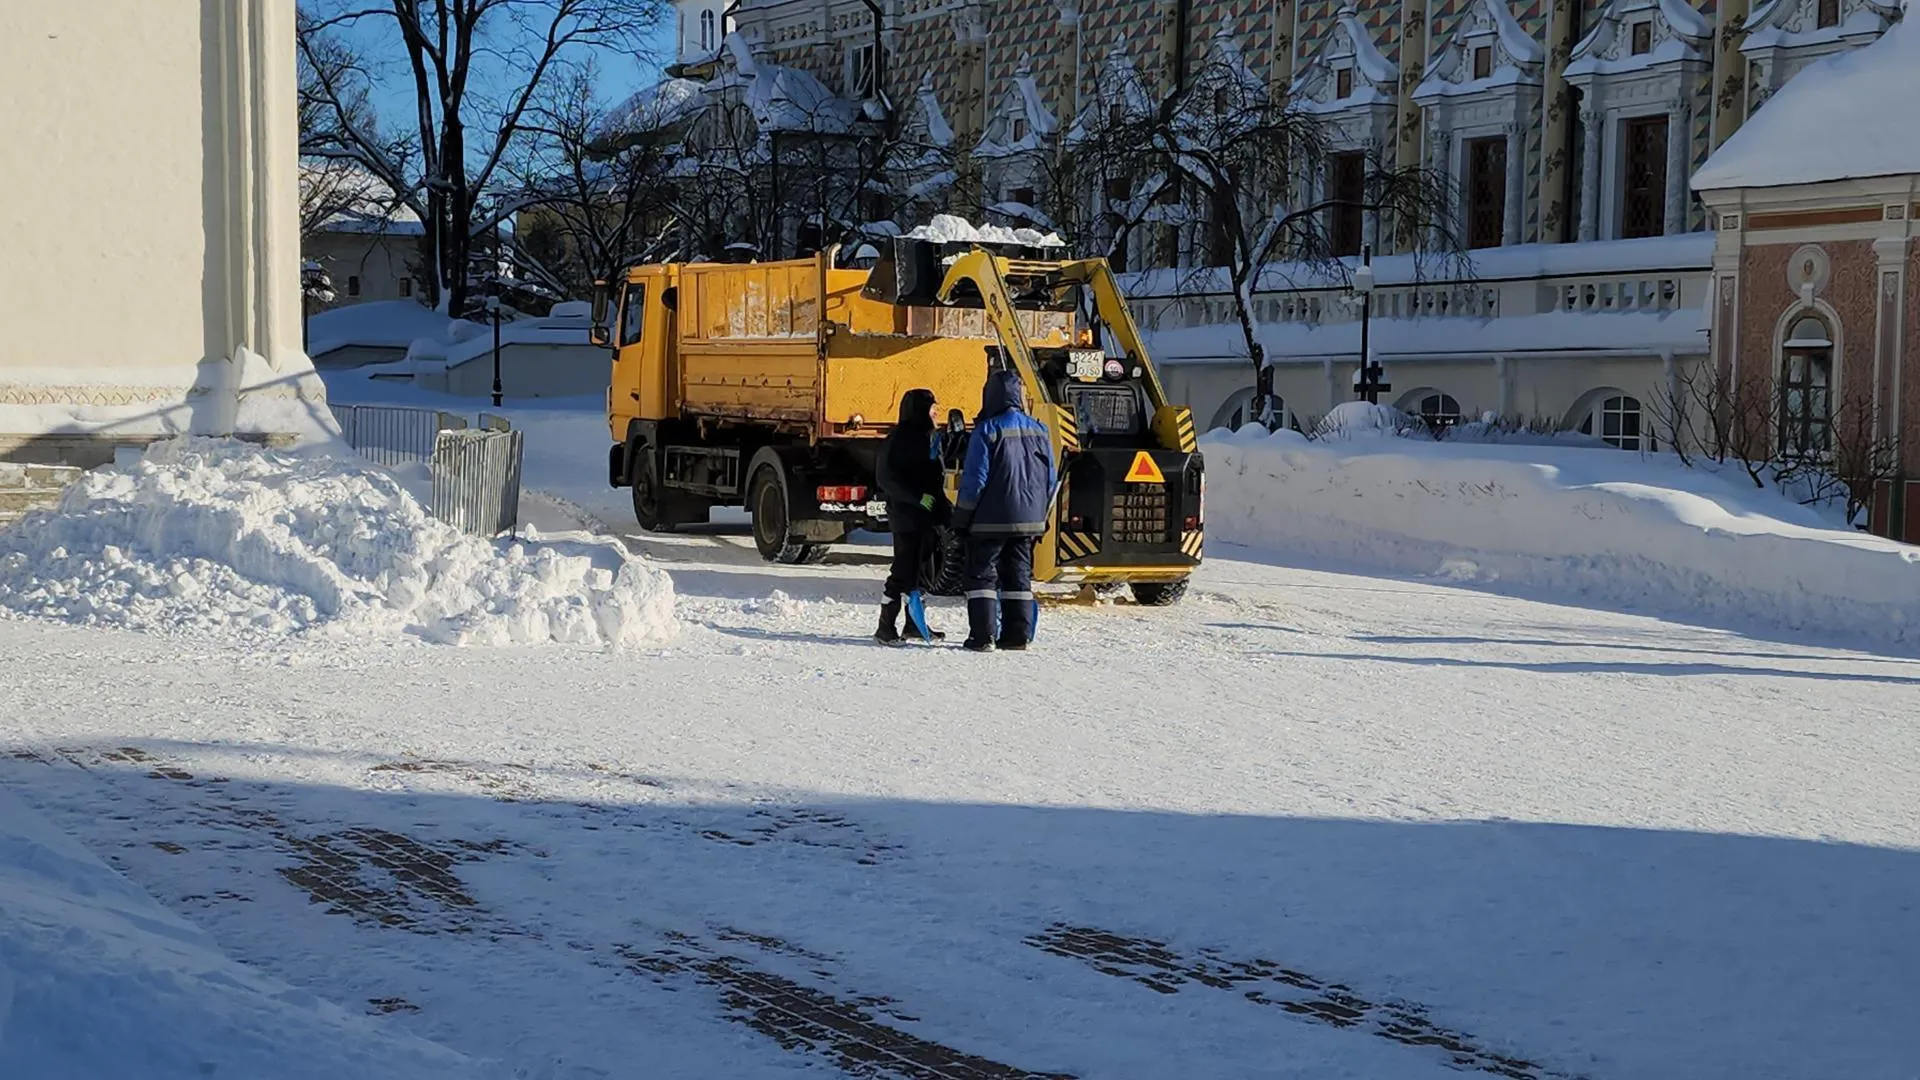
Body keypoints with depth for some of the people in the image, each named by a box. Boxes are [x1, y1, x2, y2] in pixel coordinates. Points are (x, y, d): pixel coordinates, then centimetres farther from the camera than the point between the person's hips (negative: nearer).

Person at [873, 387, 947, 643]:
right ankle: (886, 627, -2)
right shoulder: (899, 437, -10)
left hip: (928, 516, 8)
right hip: (906, 516, -8)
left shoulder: (932, 437, 16)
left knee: (923, 569, 11)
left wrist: (943, 511, 13)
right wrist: (918, 497, -22)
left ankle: (914, 625, 20)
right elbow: (886, 478, -15)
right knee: (903, 571, -8)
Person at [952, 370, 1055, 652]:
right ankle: (1019, 634, 12)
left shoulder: (987, 431, -12)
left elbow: (974, 478, -13)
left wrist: (962, 517, -5)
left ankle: (982, 636, -5)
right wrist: (1040, 516, 19)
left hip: (990, 520, -5)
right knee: (1019, 575, 13)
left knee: (982, 575, 1)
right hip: (1028, 521, 5)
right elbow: (1050, 480, 10)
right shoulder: (1038, 431, 6)